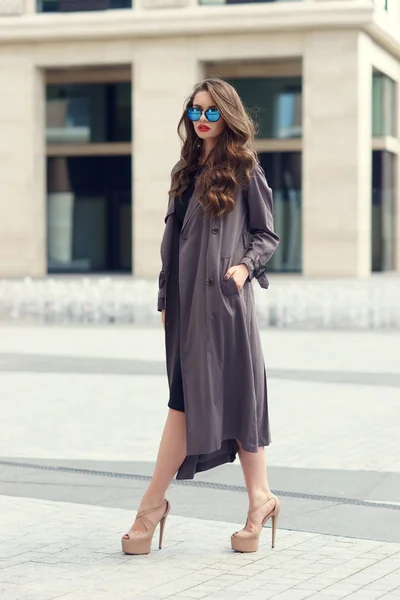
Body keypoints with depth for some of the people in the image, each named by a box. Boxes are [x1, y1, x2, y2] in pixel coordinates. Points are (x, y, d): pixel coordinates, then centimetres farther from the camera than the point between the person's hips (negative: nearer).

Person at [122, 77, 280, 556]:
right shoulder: (184, 172, 17)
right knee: (186, 397, 1)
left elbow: (267, 234, 2)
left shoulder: (244, 169, 1)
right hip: (186, 300, 6)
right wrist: (165, 298, 15)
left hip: (224, 298, -6)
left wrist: (245, 265, -17)